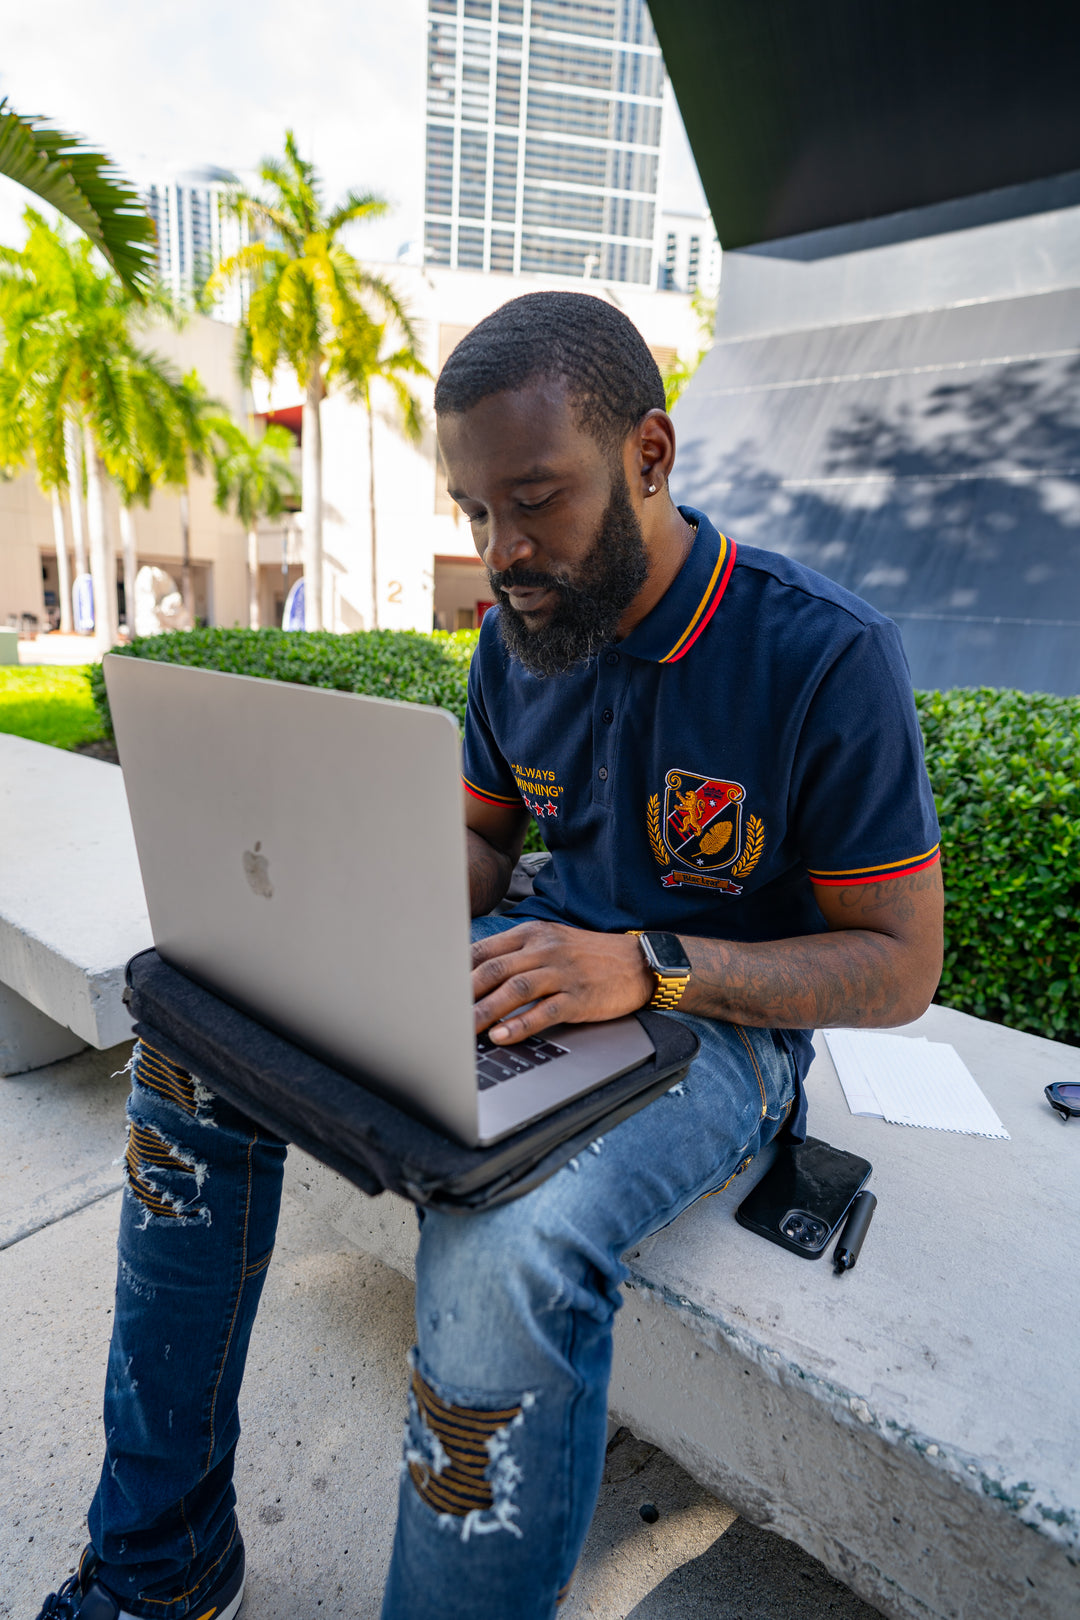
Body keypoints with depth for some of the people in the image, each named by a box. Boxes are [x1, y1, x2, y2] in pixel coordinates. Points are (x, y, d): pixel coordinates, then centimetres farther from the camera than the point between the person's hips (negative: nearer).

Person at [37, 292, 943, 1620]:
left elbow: (900, 966, -14)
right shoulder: (521, 635, 1)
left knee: (505, 1244, -37)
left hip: (719, 1020, -5)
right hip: (543, 968, 6)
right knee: (196, 1045, -7)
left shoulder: (827, 657, -17)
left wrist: (649, 966, -27)